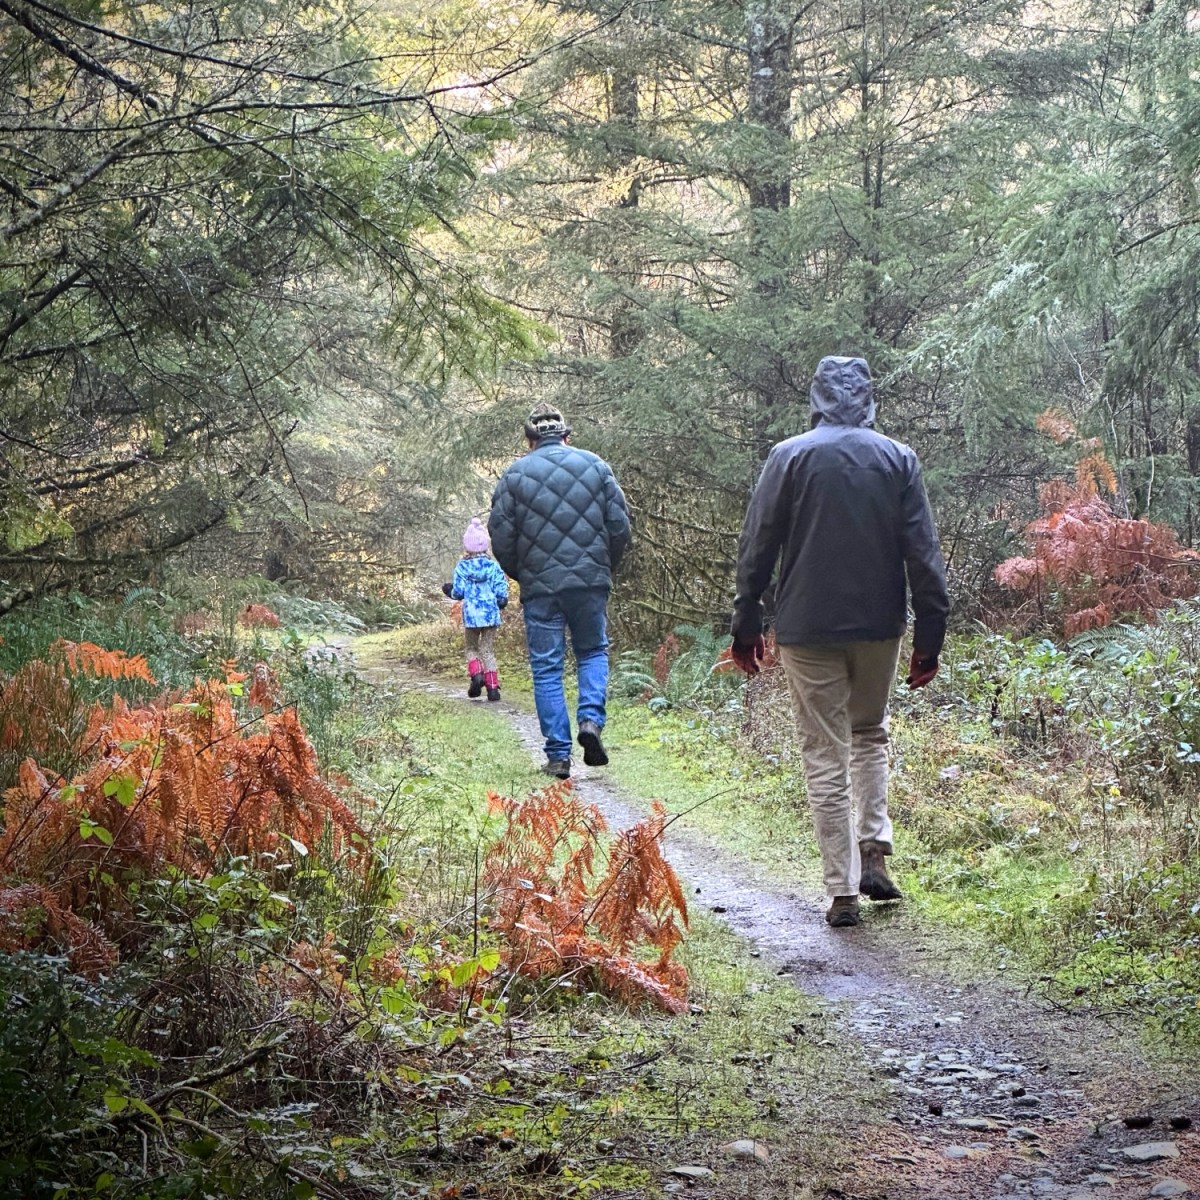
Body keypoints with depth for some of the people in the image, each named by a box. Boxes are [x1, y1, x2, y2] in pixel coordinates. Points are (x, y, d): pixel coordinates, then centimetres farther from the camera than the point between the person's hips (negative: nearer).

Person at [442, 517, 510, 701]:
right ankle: (492, 686, -1)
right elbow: (501, 591, -4)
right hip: (491, 614, 1)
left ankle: (476, 673, -9)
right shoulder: (493, 566, -2)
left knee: (471, 648, 17)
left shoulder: (462, 567, -4)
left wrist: (450, 591, 16)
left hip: (471, 615, -1)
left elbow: (458, 592, -6)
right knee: (488, 650, 6)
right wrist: (500, 603, 18)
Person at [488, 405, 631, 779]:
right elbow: (620, 526, 3)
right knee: (593, 652, 19)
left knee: (546, 669, 5)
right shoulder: (596, 467, 5)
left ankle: (558, 755, 2)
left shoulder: (515, 474, 2)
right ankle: (591, 719, -5)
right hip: (591, 582, 1)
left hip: (539, 586, -1)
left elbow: (501, 536, 0)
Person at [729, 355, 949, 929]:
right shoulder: (899, 459, 1)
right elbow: (924, 555, -1)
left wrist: (746, 627, 6)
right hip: (880, 624, 2)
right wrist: (930, 637, 3)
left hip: (808, 629, -2)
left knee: (825, 756, 4)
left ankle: (843, 891, 3)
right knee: (870, 734, 24)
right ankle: (873, 852, 10)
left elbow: (756, 549, -2)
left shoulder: (789, 457, -3)